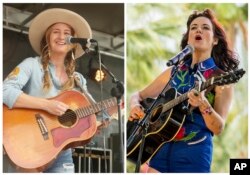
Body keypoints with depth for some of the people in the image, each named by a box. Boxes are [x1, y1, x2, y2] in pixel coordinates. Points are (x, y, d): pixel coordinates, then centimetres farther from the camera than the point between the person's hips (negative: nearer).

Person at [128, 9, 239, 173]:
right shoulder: (173, 72, 11)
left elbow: (218, 128, -9)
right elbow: (139, 95, 18)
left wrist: (204, 105, -28)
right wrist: (135, 106, -4)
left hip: (194, 151, -4)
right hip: (161, 148, 4)